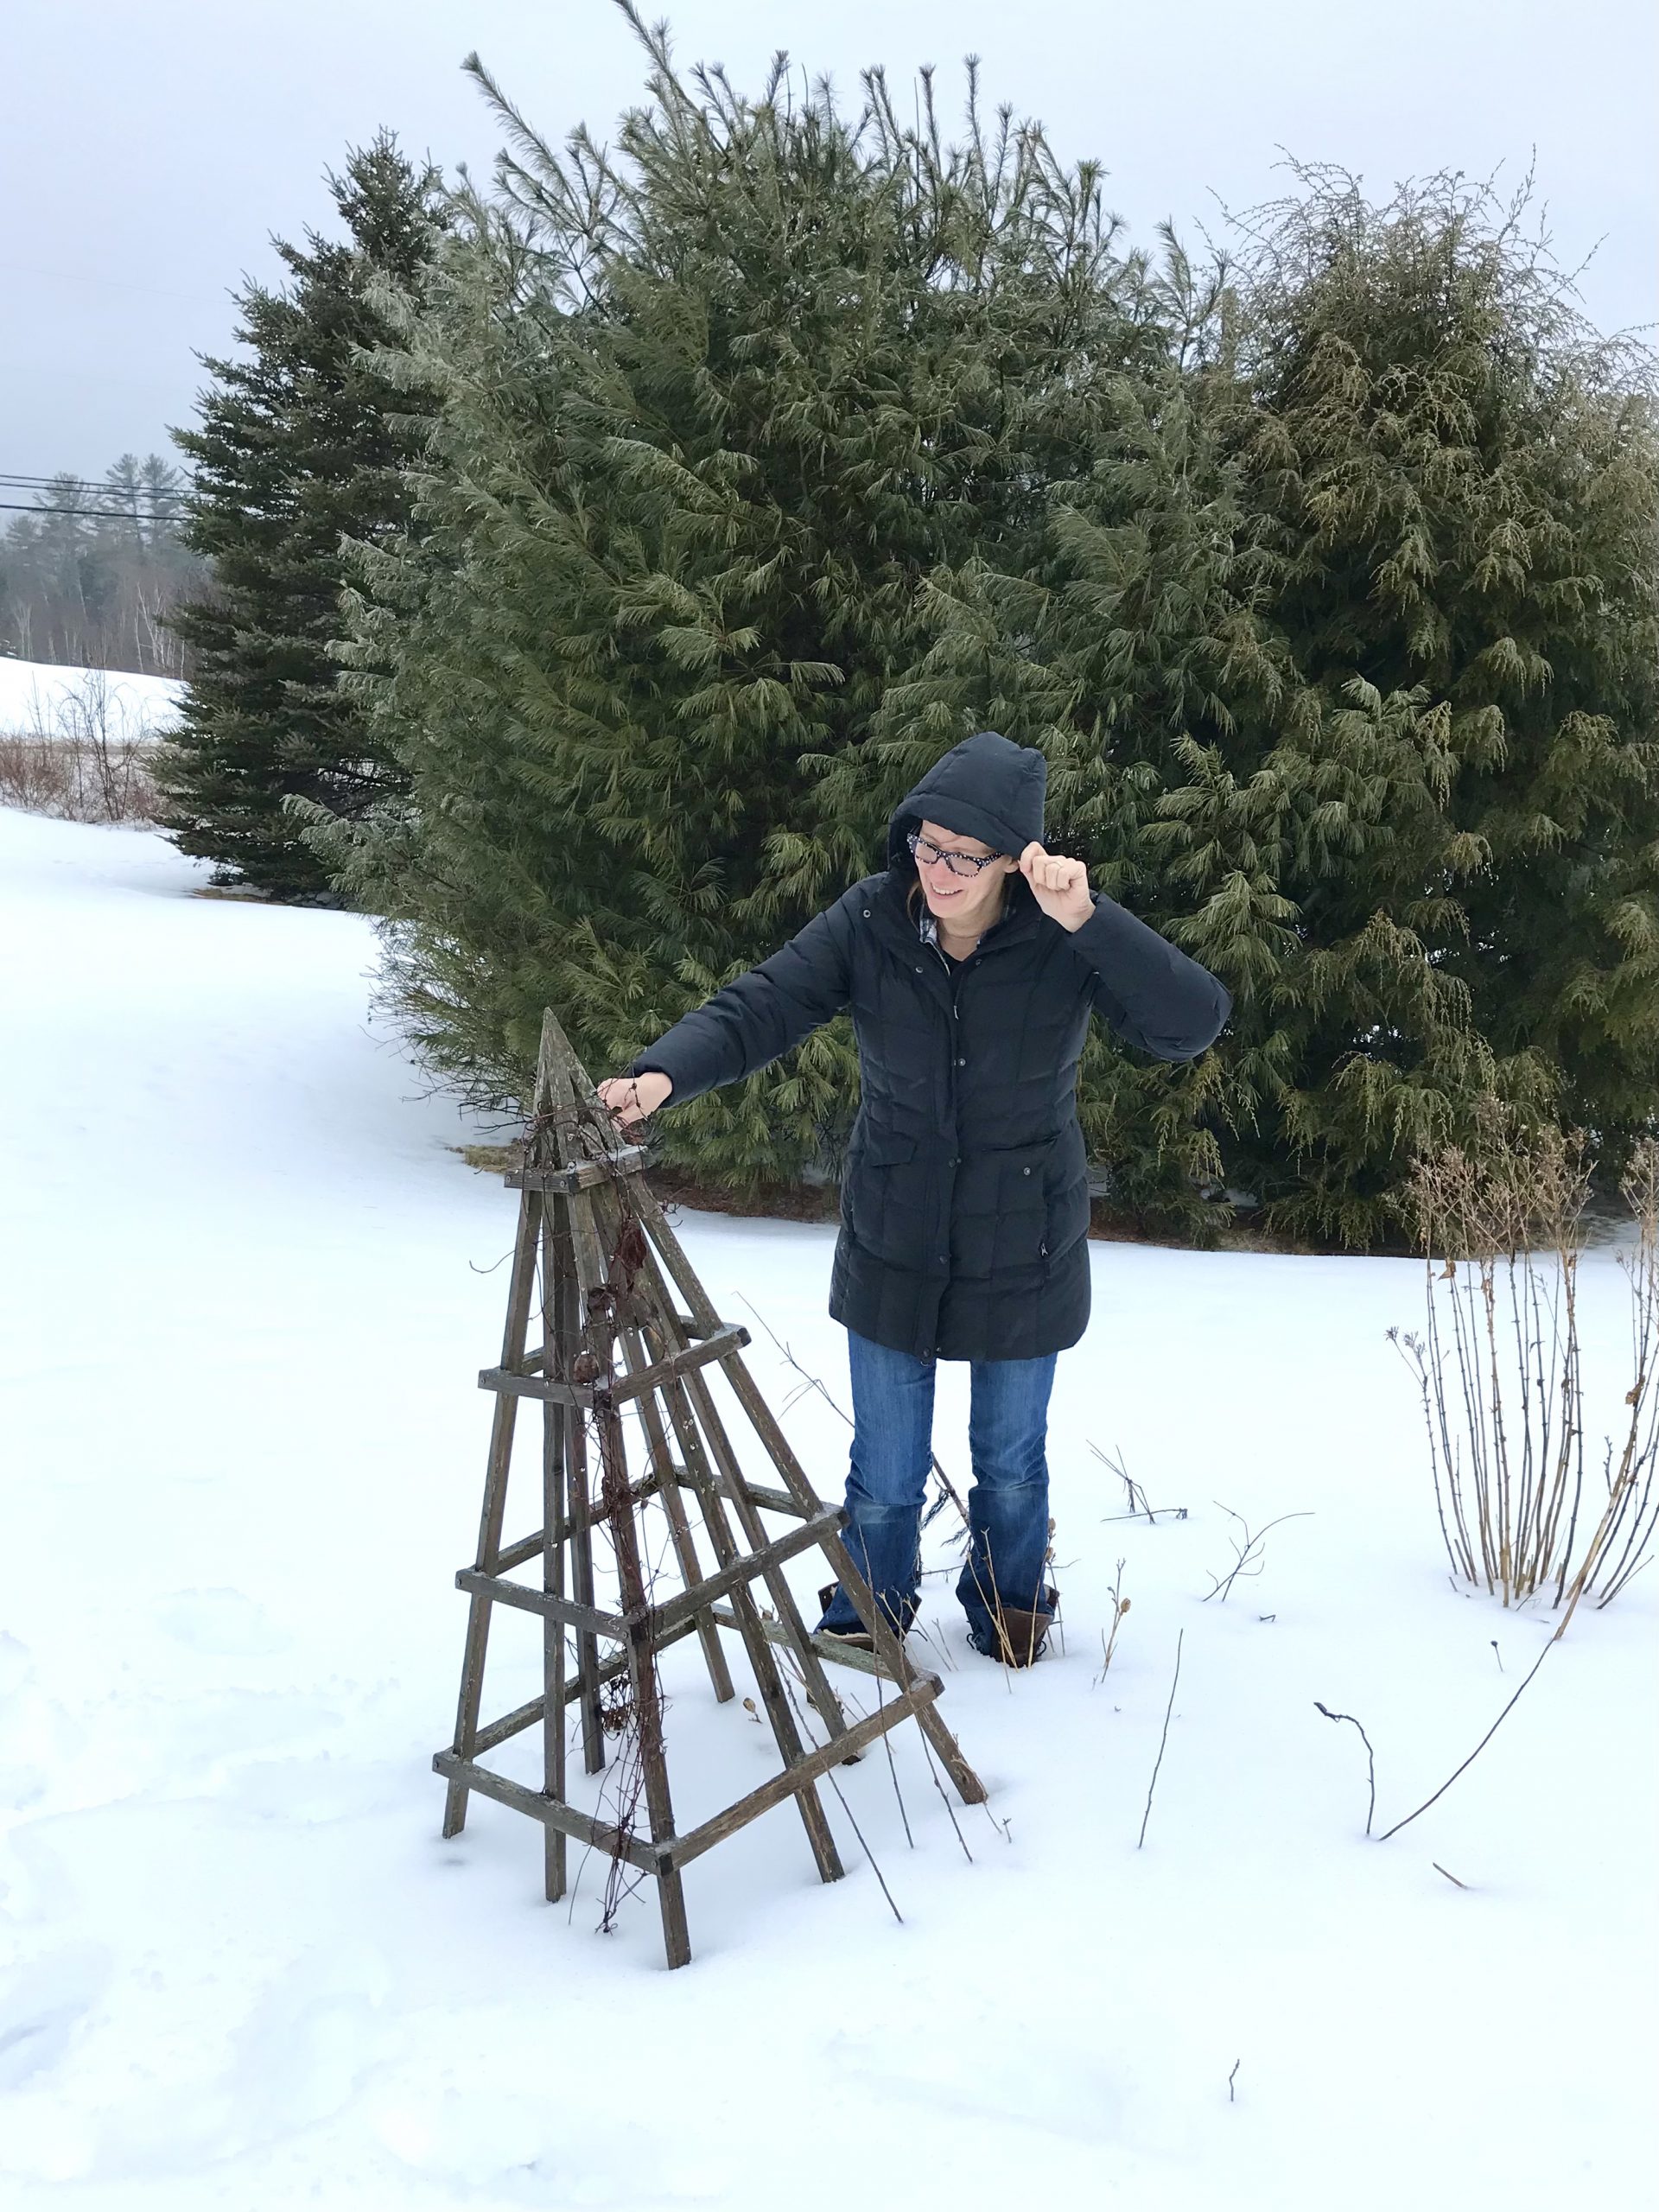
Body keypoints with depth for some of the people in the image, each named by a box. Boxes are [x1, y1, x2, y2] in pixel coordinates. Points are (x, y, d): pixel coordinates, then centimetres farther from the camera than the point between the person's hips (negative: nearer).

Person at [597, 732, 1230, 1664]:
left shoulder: (1063, 939, -18)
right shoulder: (870, 920, -14)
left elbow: (1195, 1022, -27)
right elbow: (757, 1010, -19)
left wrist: (1088, 919, -38)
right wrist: (663, 1074, -37)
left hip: (1022, 1256, -1)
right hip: (892, 1251, 1)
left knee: (1012, 1461, 19)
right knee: (885, 1476, 13)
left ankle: (1011, 1612, 49)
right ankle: (864, 1623, 43)